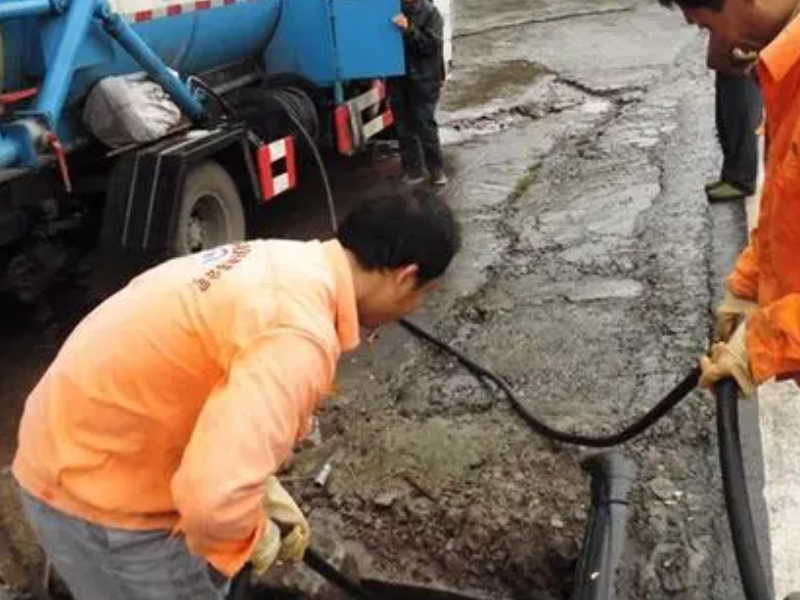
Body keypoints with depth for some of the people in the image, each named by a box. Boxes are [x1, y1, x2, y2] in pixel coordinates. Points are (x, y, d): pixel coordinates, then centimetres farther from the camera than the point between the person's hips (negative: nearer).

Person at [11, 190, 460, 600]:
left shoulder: (287, 263, 0)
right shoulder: (299, 334, -30)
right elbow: (215, 495, -38)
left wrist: (267, 492, 11)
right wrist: (257, 539, -16)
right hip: (99, 486, -8)